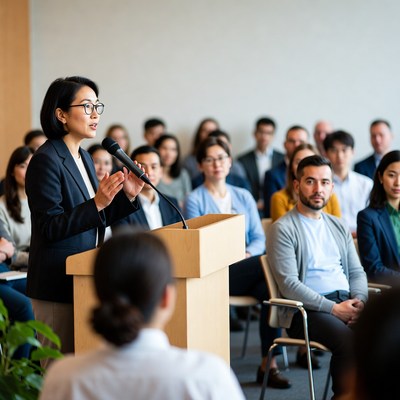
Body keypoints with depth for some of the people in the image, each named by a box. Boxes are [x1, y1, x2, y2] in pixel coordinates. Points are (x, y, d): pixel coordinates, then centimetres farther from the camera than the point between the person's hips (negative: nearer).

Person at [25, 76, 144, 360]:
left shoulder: (83, 157, 13)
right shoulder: (46, 160, -14)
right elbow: (50, 228, -19)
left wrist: (127, 196, 3)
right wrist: (97, 203, -27)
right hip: (57, 286, -8)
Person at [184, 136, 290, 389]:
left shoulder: (244, 196, 19)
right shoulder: (195, 200, 5)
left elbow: (259, 237, 11)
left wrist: (249, 254, -12)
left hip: (247, 269, 4)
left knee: (269, 288, -31)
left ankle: (269, 365, -24)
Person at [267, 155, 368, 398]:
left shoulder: (338, 227, 23)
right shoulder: (283, 229, 0)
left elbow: (356, 272, 20)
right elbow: (289, 284, -10)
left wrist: (359, 301, -3)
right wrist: (334, 308, -15)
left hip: (345, 301, 6)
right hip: (305, 309, -6)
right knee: (349, 340, -34)